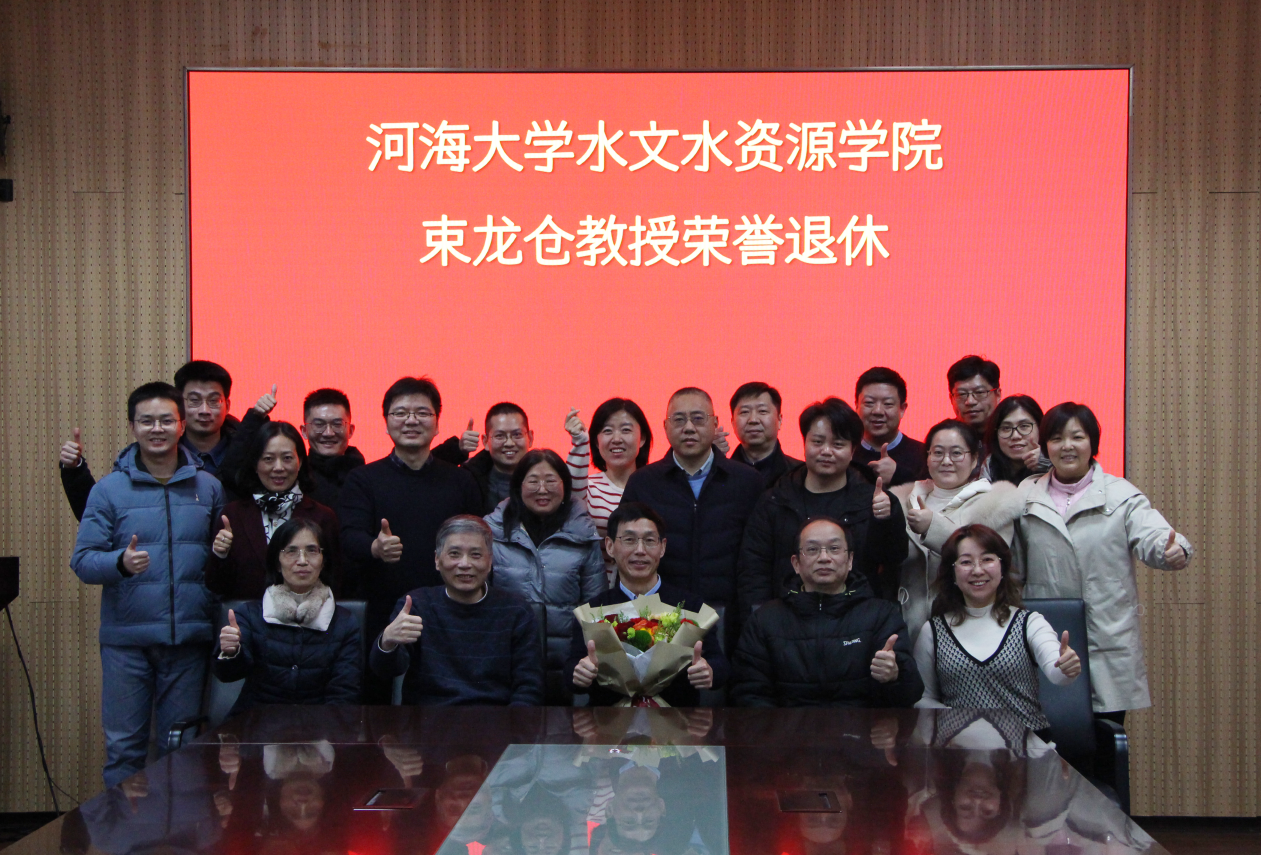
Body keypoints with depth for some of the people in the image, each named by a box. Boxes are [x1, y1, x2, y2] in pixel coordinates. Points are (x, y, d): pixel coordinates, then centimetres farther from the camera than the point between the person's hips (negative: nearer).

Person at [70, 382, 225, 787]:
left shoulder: (208, 487, 7)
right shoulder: (109, 489, 1)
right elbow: (83, 560, -4)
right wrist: (120, 563, -22)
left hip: (189, 637, 2)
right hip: (126, 638, -1)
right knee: (124, 745, 2)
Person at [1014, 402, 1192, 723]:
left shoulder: (1121, 495, 4)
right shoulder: (1026, 497, 10)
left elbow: (1151, 535, -12)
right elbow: (1013, 570, 15)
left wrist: (1172, 550, -34)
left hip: (1108, 645, -1)